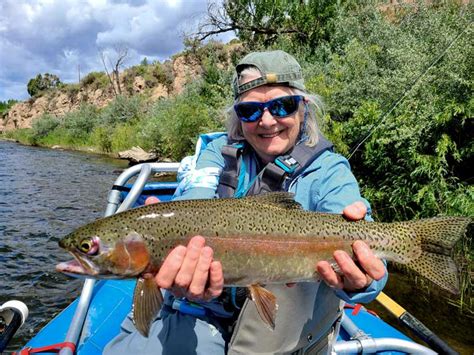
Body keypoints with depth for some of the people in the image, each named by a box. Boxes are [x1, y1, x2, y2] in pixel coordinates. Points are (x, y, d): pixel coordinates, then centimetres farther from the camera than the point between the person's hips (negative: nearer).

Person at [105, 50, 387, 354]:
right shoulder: (219, 152, 1)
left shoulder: (328, 169, -4)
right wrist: (181, 264, -40)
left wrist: (359, 282, -45)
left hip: (288, 326, 2)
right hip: (204, 314, -1)